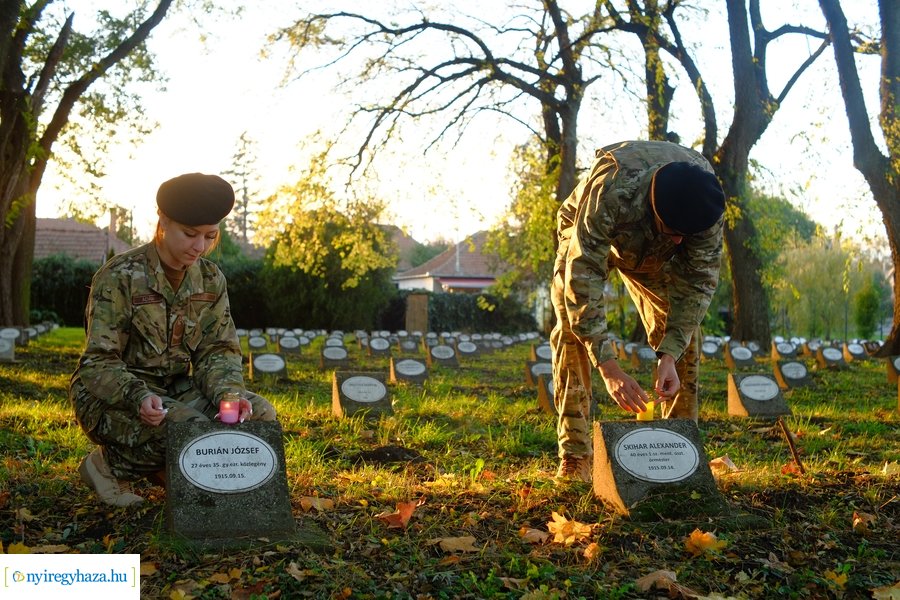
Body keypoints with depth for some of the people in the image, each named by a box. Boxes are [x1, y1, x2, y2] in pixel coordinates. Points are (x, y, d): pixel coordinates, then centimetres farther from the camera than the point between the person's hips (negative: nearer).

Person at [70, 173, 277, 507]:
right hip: (111, 395, -6)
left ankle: (157, 466, 5)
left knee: (260, 413, -15)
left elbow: (218, 350, -1)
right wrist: (138, 397, -38)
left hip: (175, 390, 6)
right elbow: (99, 362, -17)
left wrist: (229, 393, -23)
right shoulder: (120, 276, -16)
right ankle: (109, 464, -4)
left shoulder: (210, 279, 1)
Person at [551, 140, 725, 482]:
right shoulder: (610, 190, -46)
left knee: (684, 329, -12)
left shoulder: (706, 200, -33)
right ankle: (575, 456, -15)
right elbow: (582, 278, -46)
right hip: (586, 242, -3)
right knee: (572, 329, -20)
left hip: (654, 255, 3)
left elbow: (700, 280, -26)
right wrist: (607, 366, -51)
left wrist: (669, 355, -37)